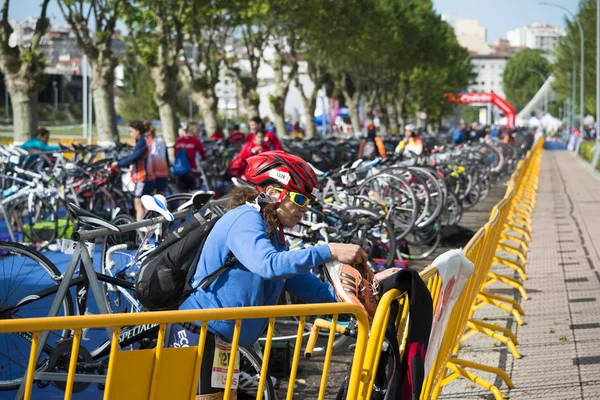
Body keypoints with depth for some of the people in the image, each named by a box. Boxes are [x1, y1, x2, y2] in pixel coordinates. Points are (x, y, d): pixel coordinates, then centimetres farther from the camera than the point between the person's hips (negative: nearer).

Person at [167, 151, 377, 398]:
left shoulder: (273, 235, 16)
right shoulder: (244, 219, -14)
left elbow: (308, 287, 11)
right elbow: (268, 264, -33)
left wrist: (343, 292, -8)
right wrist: (330, 251, -31)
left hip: (221, 341, 10)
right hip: (198, 337, -10)